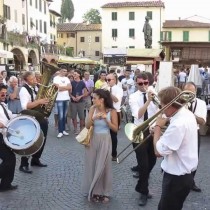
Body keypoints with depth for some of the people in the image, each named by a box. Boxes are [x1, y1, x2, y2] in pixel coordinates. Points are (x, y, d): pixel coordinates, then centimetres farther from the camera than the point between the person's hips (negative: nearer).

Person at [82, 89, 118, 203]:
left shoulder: (112, 111, -10)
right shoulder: (93, 109, -4)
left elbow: (115, 129, -9)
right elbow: (87, 126, -5)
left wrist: (106, 119, -21)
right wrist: (93, 118, -23)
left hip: (105, 141, -2)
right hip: (93, 140, 2)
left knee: (103, 166, 5)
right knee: (92, 165, 8)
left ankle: (103, 192, 19)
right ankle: (93, 191, 22)